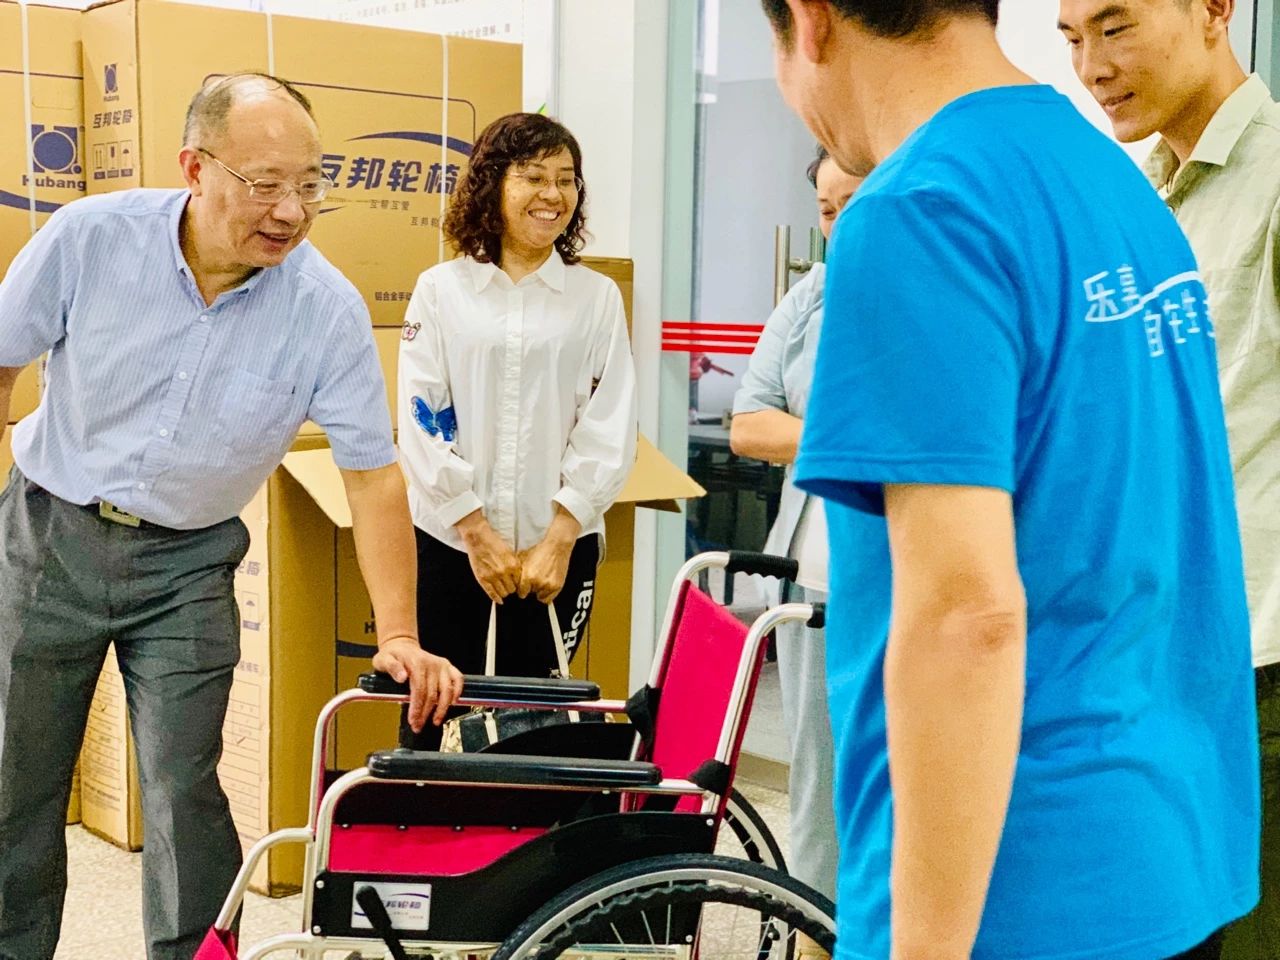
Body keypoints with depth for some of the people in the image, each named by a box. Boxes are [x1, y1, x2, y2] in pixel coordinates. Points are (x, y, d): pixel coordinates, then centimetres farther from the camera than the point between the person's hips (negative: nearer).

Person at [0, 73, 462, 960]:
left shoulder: (328, 310, -17)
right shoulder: (92, 237, -16)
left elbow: (373, 476, -14)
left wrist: (399, 635, -19)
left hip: (187, 563, -1)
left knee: (184, 791, -4)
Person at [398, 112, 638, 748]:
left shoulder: (597, 297, 6)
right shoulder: (440, 289, 4)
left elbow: (609, 432, 0)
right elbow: (420, 422, -2)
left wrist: (558, 540, -8)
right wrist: (478, 535, -8)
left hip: (559, 549, 1)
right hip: (447, 545, 0)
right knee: (434, 718, 3)